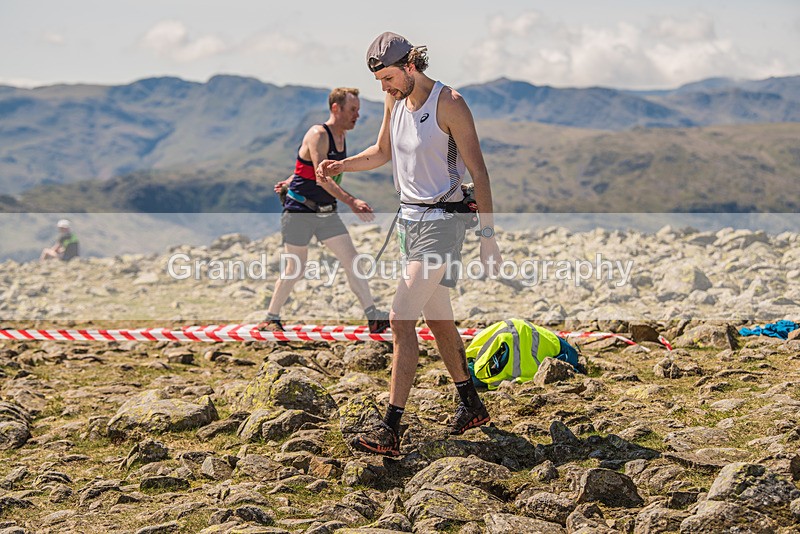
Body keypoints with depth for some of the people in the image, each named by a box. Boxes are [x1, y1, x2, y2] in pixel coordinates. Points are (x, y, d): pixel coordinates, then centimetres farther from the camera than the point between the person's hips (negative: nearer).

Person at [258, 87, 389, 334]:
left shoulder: (341, 138, 9)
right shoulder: (318, 135, -17)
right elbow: (322, 177, -28)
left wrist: (290, 182, 23)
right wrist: (352, 202, -35)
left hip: (326, 212, 7)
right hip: (300, 211, -7)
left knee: (351, 259, -4)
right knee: (295, 268, 0)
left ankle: (374, 318, -8)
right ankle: (270, 319, 16)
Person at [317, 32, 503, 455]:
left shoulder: (449, 103, -15)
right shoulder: (395, 100, 7)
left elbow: (478, 171, -14)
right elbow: (382, 152, 24)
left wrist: (488, 235, -16)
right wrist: (339, 166, 7)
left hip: (441, 221, -8)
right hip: (408, 217, 8)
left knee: (401, 319, -16)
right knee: (437, 319, 16)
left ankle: (390, 431, -17)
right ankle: (471, 406, 32)